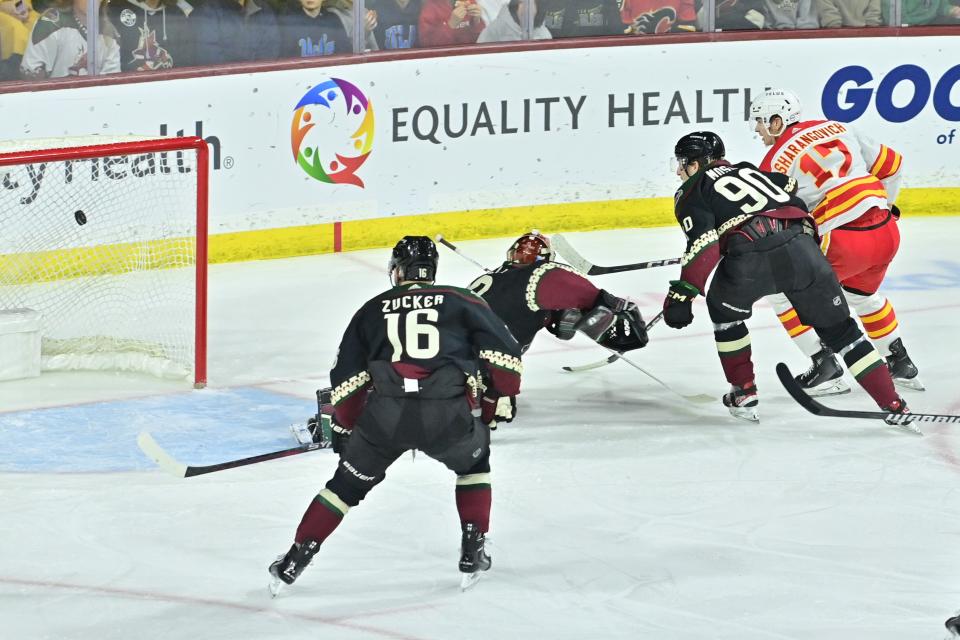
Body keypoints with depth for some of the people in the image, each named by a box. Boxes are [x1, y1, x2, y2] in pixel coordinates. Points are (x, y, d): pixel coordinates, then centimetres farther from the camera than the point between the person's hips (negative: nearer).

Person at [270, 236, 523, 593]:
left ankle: (294, 561, 19)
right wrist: (501, 397, 26)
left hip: (383, 413, 1)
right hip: (446, 414, -1)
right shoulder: (462, 303, 17)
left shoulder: (372, 310, 22)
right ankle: (473, 553, 25)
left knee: (348, 482, 21)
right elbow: (504, 354, 8)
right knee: (474, 461, 31)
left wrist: (346, 428, 33)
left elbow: (346, 380, 19)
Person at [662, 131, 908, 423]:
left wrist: (682, 293, 0)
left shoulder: (691, 193, 17)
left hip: (752, 259, -4)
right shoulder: (747, 170, 36)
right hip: (801, 245, 4)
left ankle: (744, 393, 29)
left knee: (724, 310, 29)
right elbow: (791, 188, 31)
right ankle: (893, 405, 8)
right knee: (839, 328, 15)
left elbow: (704, 246, 2)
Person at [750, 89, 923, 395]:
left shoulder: (777, 161, -3)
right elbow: (891, 164, 21)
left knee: (784, 291, 7)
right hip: (887, 233, 8)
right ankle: (901, 363, 38)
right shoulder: (836, 129, 15)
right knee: (862, 293, 35)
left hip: (845, 242, -7)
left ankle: (826, 367, 3)